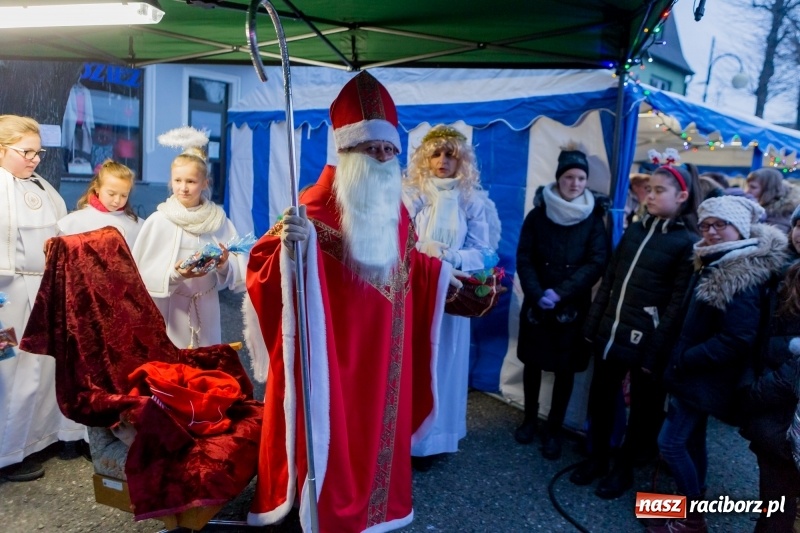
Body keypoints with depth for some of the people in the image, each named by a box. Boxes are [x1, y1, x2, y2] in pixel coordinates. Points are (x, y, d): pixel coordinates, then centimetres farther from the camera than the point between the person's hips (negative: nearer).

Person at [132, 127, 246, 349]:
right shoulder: (158, 221, -6)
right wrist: (174, 274, -22)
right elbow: (141, 272, -7)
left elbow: (239, 272, 0)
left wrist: (224, 266, -19)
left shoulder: (220, 221, 1)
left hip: (205, 311, 2)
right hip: (168, 312, -2)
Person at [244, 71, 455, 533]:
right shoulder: (316, 207, -15)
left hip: (383, 353, 7)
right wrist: (289, 246, -38)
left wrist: (446, 276, 23)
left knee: (377, 426, 19)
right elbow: (266, 266, -20)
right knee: (329, 430, 5)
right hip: (330, 352, -7)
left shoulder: (397, 211, 6)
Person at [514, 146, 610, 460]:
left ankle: (554, 430, 18)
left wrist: (560, 293, -17)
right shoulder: (537, 215, -1)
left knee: (565, 368, 5)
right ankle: (530, 419, 28)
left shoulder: (594, 219, -2)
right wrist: (537, 295, -16)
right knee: (532, 362, 11)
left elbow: (597, 263, -9)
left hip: (573, 307, -1)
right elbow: (524, 259, -3)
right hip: (537, 304, 1)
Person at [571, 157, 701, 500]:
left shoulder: (688, 243, -9)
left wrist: (656, 351, -15)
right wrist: (592, 325, 8)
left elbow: (677, 303, -12)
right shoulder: (634, 230, 10)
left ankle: (624, 468, 29)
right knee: (600, 399, 15)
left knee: (642, 407, 12)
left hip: (644, 340, -6)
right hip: (609, 332, 6)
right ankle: (597, 458, 34)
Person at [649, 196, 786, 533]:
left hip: (704, 377, -9)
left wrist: (684, 360, -19)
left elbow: (735, 341, -25)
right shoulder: (713, 265, 8)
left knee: (671, 443, -5)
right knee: (691, 441, 18)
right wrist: (681, 360, 7)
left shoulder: (744, 278, -22)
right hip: (695, 373, 9)